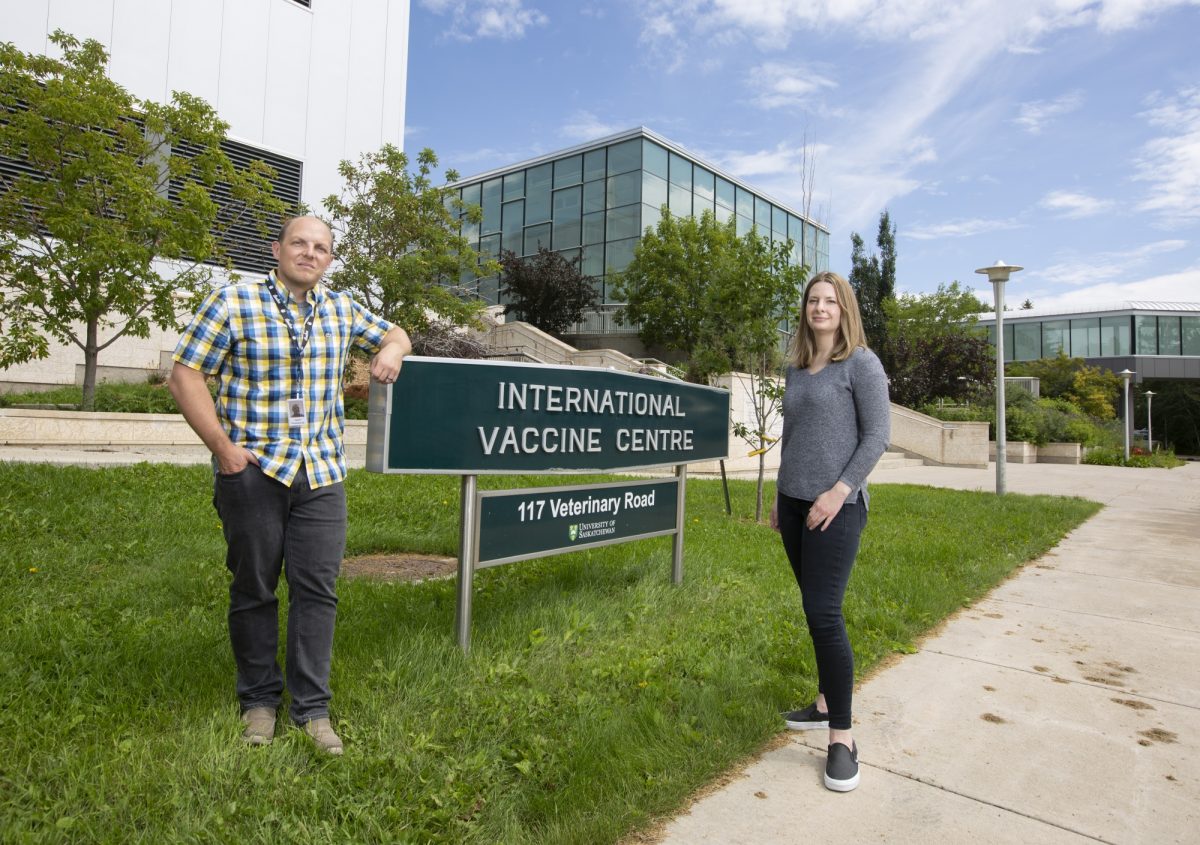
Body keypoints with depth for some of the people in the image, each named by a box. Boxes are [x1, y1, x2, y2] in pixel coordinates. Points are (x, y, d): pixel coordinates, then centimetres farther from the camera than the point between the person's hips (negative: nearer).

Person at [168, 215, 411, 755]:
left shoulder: (341, 309, 12)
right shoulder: (233, 302, -2)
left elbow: (393, 334, 26)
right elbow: (184, 375, -4)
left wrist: (391, 350, 0)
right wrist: (222, 447, -12)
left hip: (322, 473, 3)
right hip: (252, 470, -3)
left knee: (317, 588, 3)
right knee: (254, 589, 8)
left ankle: (312, 706, 16)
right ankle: (259, 700, 26)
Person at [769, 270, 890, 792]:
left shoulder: (860, 363, -4)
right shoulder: (797, 368, 14)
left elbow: (878, 435, -9)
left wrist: (839, 491, -17)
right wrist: (779, 496, 18)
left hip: (836, 506, -6)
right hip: (794, 502, 6)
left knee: (824, 612, -9)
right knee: (814, 608, 12)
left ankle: (842, 737, 3)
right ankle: (826, 703, 27)